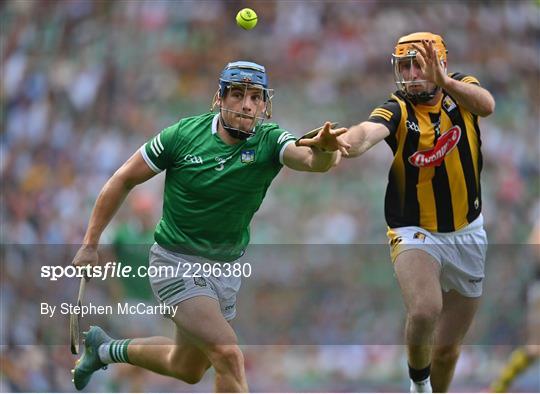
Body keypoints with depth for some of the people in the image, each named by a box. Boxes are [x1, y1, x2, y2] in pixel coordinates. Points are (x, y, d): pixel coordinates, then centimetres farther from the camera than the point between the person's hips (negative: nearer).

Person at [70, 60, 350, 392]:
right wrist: (90, 244, -3)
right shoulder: (184, 134, -15)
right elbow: (124, 180, -4)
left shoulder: (269, 141, -12)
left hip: (227, 266, 5)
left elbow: (311, 159, -33)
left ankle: (107, 349, 46)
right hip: (176, 261, -5)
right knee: (229, 356, -24)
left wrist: (324, 150, -58)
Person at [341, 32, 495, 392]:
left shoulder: (460, 88, -5)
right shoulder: (398, 110, -14)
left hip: (468, 235, 3)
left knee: (448, 347, 10)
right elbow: (368, 132, -37)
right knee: (424, 312, -30)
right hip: (416, 232, -3)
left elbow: (487, 105, -28)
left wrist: (445, 83, -48)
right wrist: (342, 143, -61)